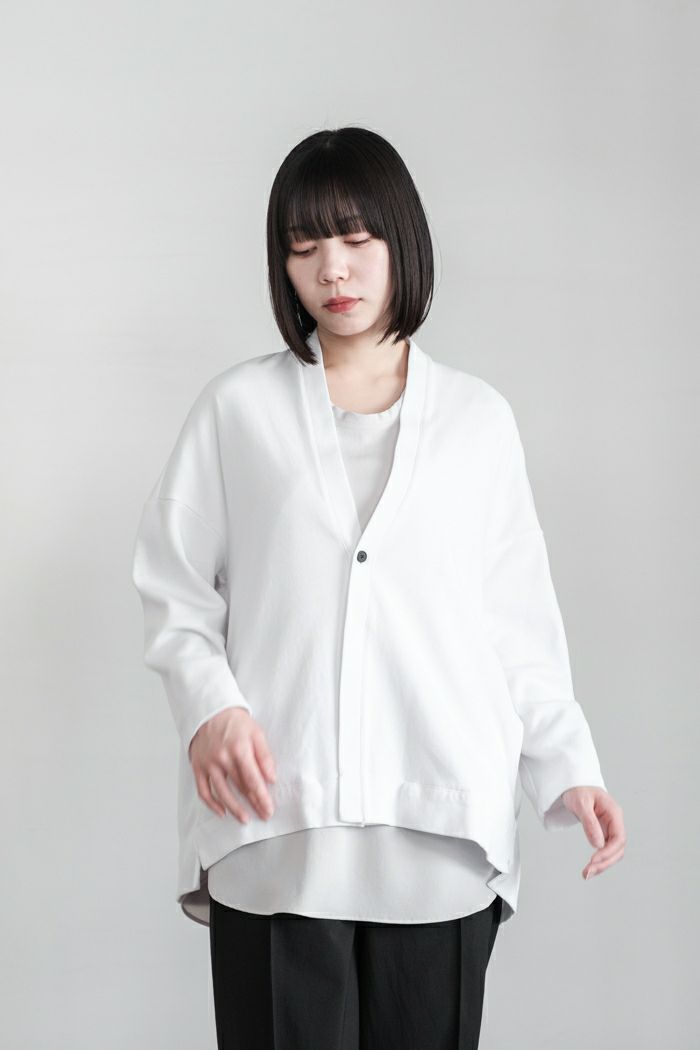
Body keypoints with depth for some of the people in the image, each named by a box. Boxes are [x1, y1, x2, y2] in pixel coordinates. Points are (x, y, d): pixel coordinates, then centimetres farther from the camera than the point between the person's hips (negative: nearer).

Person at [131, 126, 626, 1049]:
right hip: (274, 833, -1)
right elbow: (175, 588, 8)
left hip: (442, 833, 1)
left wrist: (570, 769, 3)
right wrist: (208, 706, -10)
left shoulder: (478, 417, 11)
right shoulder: (239, 407, 8)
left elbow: (516, 618, 12)